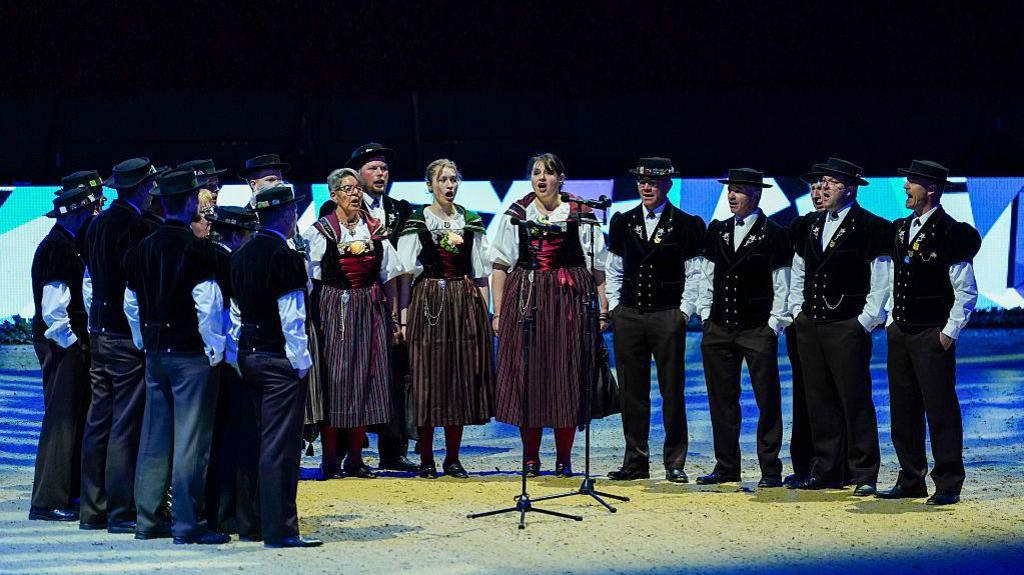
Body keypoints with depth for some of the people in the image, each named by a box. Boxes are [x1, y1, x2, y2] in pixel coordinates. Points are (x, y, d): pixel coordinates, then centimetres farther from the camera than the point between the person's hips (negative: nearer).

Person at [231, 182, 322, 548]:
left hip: (248, 354, 8)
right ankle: (279, 529, -6)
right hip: (280, 358, -8)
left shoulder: (241, 256, 11)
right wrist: (301, 360, -10)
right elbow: (291, 315, -16)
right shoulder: (285, 256, -15)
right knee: (280, 445, -6)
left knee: (260, 442, 15)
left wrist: (244, 348, 19)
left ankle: (253, 521, 21)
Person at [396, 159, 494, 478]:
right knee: (427, 380, -2)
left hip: (466, 305, 3)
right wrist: (404, 317, -9)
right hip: (427, 304, -3)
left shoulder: (471, 222, 9)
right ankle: (426, 459, 5)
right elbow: (406, 275, -2)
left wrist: (485, 313, 3)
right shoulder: (417, 223, 1)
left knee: (461, 378, 3)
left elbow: (481, 274, 10)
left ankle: (453, 458, 11)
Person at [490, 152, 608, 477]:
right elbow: (501, 265, 8)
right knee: (526, 375, 0)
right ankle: (530, 457, 9)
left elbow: (597, 266, 4)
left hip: (569, 303, -1)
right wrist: (498, 312, 1)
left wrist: (602, 308, -4)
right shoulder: (515, 215, 8)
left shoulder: (580, 216, 4)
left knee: (566, 376, -1)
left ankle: (563, 458, 8)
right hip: (525, 301, 1)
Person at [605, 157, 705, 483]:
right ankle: (635, 462, 11)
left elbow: (695, 274, 0)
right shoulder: (622, 222, 11)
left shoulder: (687, 224, 1)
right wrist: (614, 307, 6)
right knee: (632, 392, 5)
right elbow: (613, 270, 15)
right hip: (628, 316, 3)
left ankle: (675, 464, 6)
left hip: (668, 317, -3)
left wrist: (684, 312, -7)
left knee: (672, 391, -1)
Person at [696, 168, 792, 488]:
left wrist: (774, 325, -8)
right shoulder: (717, 231, 11)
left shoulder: (774, 234, -3)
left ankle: (770, 469, 4)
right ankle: (726, 467, 15)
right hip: (718, 329, 5)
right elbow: (707, 277, 15)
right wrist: (706, 315, 8)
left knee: (767, 401, -1)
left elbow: (781, 286, -3)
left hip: (758, 329, -5)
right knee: (722, 400, 8)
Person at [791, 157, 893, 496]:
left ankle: (865, 476, 3)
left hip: (848, 328, -6)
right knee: (820, 401, 9)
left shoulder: (870, 227, -6)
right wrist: (801, 313, 14)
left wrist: (865, 322, -11)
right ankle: (826, 471, 17)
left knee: (856, 401, -3)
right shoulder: (812, 226, 14)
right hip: (810, 327, 6)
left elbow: (881, 284, -8)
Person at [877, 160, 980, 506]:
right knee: (903, 412, 10)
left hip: (932, 335, -7)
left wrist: (950, 332, -13)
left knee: (940, 411, -4)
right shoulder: (901, 229, 12)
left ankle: (948, 486, 2)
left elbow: (966, 291, -10)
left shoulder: (950, 233, -11)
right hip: (900, 334, 8)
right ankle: (911, 481, 18)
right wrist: (891, 321, 15)